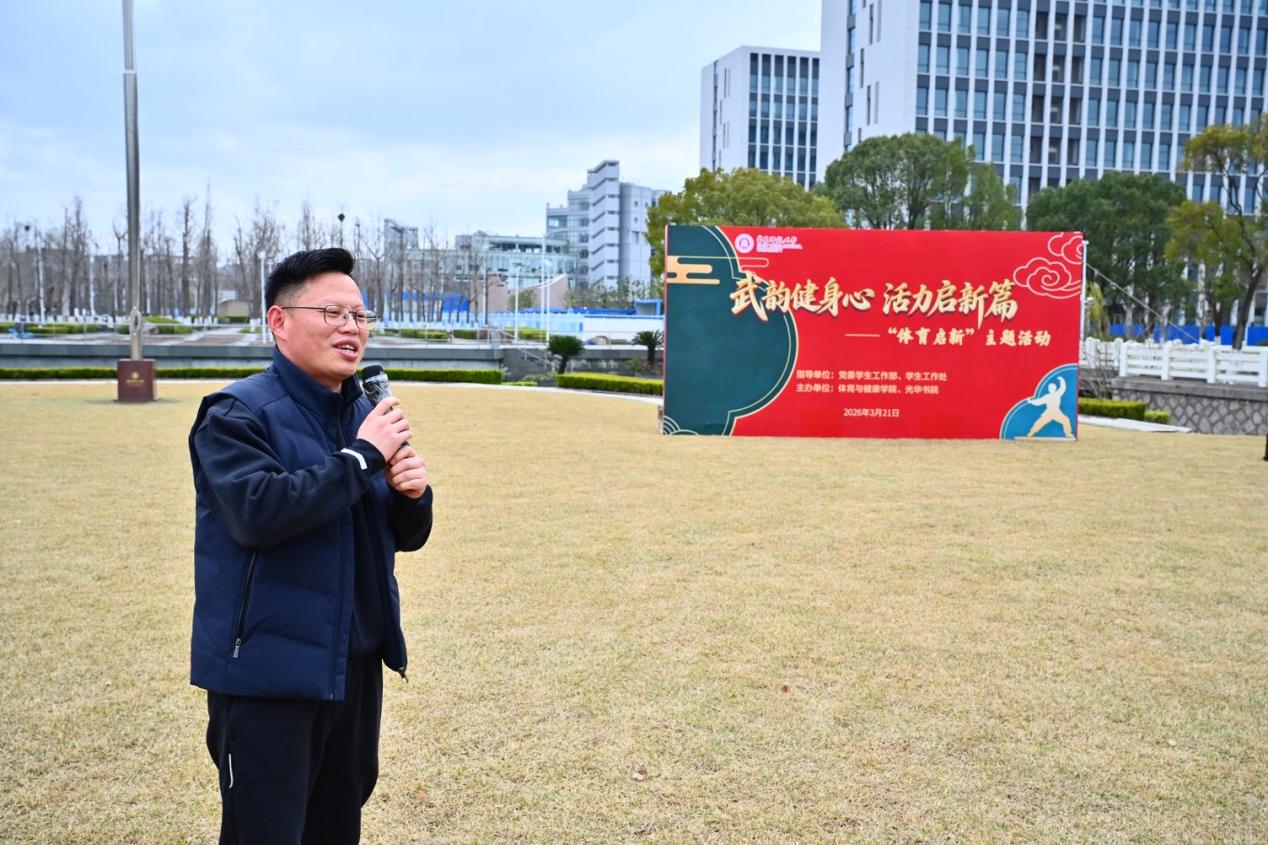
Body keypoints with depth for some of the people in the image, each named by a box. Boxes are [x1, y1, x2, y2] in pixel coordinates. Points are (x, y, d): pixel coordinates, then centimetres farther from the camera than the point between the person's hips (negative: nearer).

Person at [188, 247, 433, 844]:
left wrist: (412, 494, -10)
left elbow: (405, 537, 12)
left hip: (355, 664, 7)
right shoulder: (237, 413, -11)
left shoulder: (368, 415, 9)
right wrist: (360, 457, -23)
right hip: (266, 675, -6)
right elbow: (258, 511, -28)